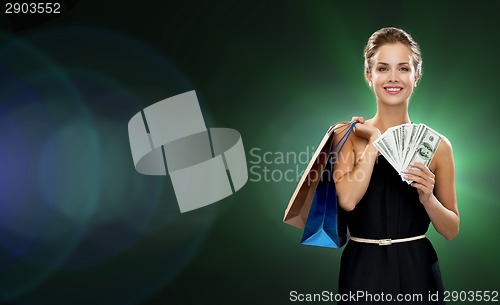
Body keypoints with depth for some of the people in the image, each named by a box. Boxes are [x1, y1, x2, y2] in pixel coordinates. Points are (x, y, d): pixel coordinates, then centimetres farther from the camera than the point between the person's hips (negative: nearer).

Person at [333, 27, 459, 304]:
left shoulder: (437, 145, -1)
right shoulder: (348, 135, -3)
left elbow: (451, 230, 3)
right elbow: (347, 200, -21)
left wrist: (427, 198, -16)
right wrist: (376, 139, -13)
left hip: (416, 272, 1)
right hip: (363, 271, -1)